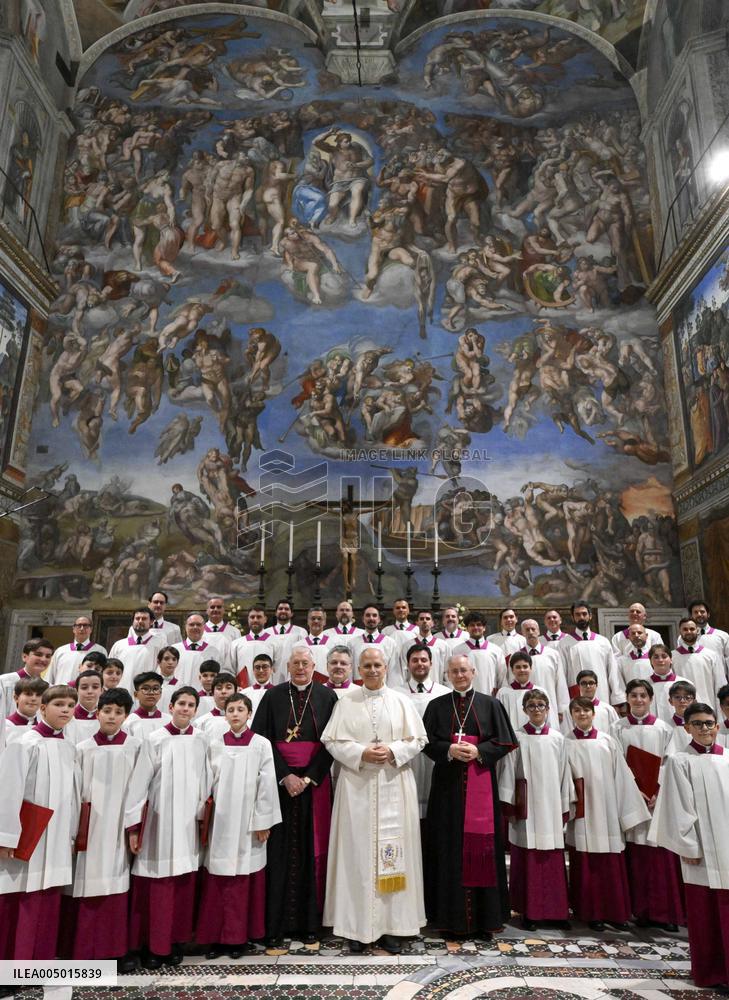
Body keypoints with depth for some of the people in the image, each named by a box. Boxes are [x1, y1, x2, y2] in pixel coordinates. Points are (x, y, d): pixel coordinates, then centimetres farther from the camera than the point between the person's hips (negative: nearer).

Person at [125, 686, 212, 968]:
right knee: (155, 885, 1)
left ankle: (175, 941, 24)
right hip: (159, 821, -3)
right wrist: (133, 827, -6)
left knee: (183, 884, 8)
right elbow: (139, 784, -5)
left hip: (188, 823, 3)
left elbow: (204, 782, 8)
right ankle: (152, 945, 18)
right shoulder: (155, 740, -7)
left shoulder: (201, 741, 2)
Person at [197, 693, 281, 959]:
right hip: (220, 820, 2)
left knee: (245, 880, 3)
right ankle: (215, 936, 17)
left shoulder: (261, 744, -3)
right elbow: (207, 782, 6)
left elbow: (267, 784, -3)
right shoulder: (215, 744, 3)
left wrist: (263, 822, -4)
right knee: (217, 880, 4)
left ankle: (239, 936, 16)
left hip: (248, 822, -2)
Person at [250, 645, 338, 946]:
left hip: (315, 782, 0)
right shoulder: (273, 696, 3)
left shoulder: (327, 696, 2)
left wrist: (308, 777, -10)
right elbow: (263, 740, -2)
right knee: (280, 849, 2)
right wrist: (285, 776, -11)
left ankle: (309, 920, 14)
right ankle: (276, 921, 12)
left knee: (311, 848, 4)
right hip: (280, 781, 0)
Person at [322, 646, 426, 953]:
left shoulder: (401, 702, 5)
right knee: (358, 850, 2)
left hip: (394, 785, 1)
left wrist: (393, 751, -12)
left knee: (394, 850, 2)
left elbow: (418, 740, 5)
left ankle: (391, 925, 13)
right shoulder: (347, 703, 3)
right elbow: (332, 741, 0)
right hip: (357, 785, -1)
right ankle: (358, 926, 13)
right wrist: (361, 753, -13)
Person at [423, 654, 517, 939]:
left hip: (480, 784, -1)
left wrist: (478, 751, -12)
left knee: (481, 845, 1)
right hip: (447, 783, 1)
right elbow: (427, 741, 3)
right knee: (450, 846, 2)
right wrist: (449, 750, -13)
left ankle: (484, 917, 11)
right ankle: (452, 916, 13)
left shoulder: (489, 704, 6)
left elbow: (504, 742, 2)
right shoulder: (437, 705, 9)